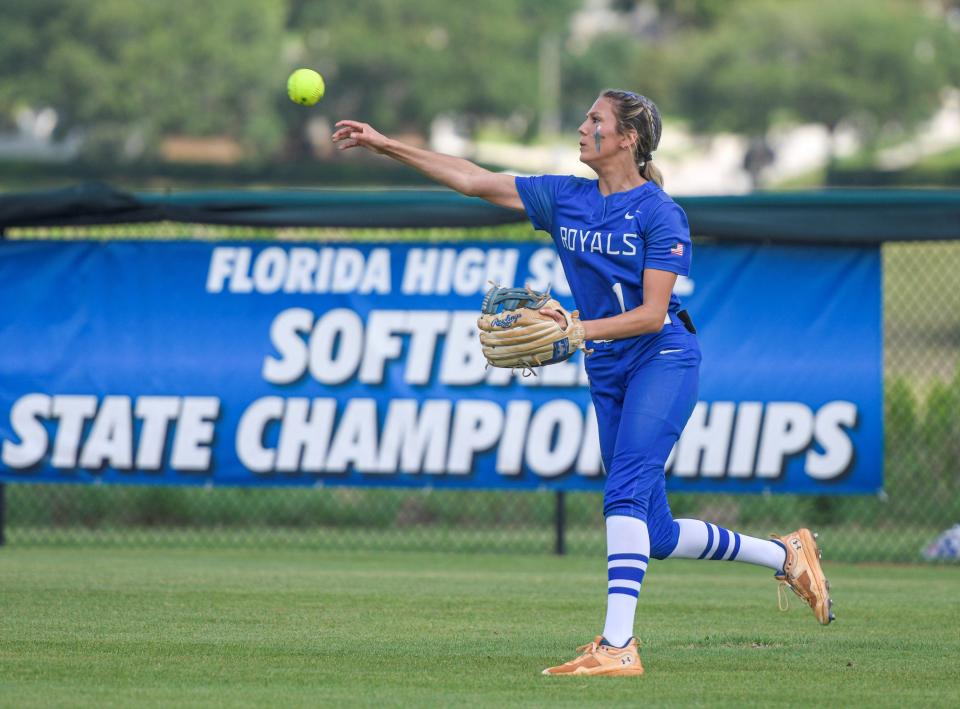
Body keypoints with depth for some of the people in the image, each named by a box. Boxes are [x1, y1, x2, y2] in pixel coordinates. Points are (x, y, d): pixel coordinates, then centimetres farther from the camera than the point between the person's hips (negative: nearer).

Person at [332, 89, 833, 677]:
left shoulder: (658, 213, -10)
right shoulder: (565, 198, 8)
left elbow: (652, 314, -15)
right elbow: (473, 180, 8)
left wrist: (578, 330, -26)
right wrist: (386, 146, 4)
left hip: (663, 360, -7)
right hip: (609, 373, 7)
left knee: (624, 493, -24)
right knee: (655, 536, 6)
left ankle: (618, 645, -29)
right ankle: (786, 554, 25)